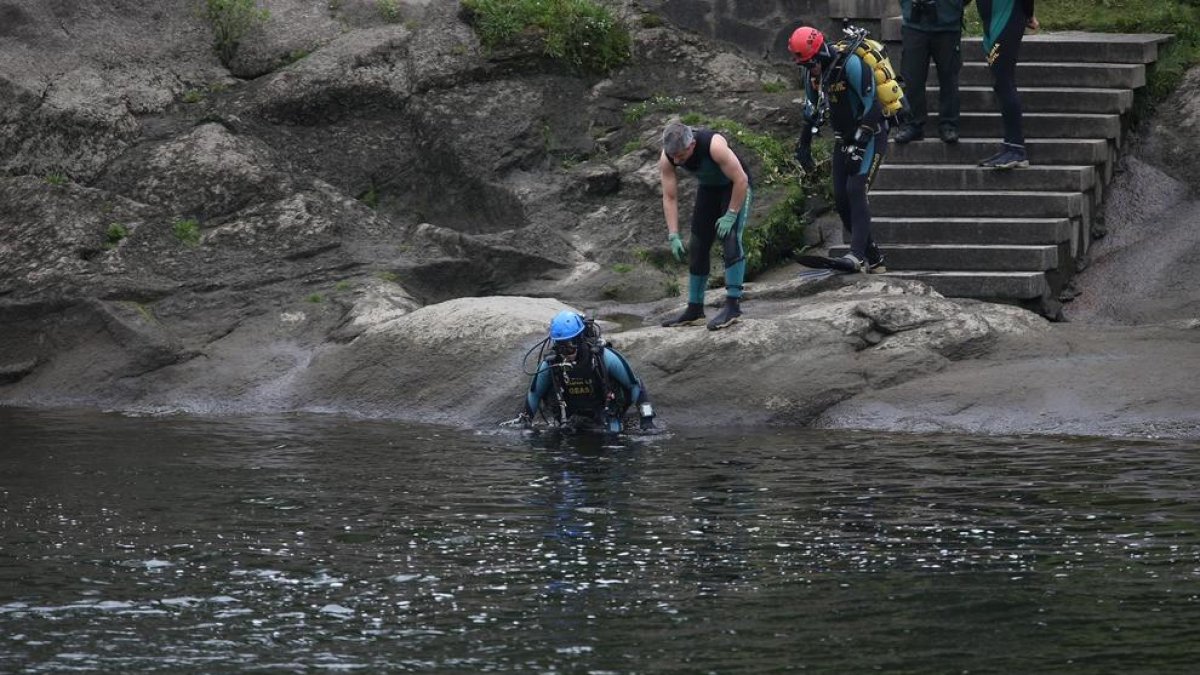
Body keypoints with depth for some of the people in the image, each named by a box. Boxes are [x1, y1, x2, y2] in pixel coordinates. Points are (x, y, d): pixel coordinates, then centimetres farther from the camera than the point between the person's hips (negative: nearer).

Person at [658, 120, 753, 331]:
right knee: (697, 247, 4)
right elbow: (669, 198, -15)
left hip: (736, 187, -6)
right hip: (708, 188, 6)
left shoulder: (714, 145, -38)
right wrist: (673, 236, -19)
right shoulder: (667, 159, -22)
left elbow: (741, 180, -30)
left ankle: (733, 306, -23)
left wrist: (730, 215, -26)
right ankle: (694, 310, 12)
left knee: (731, 241, -22)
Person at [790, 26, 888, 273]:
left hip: (871, 136, -8)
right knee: (841, 199, 1)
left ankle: (858, 255, -28)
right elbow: (812, 110, 17)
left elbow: (872, 106, -25)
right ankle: (874, 259, 9)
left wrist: (858, 146, -27)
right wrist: (803, 146, 14)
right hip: (844, 139, 8)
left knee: (856, 190, -22)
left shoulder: (851, 65, -23)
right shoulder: (813, 72, 3)